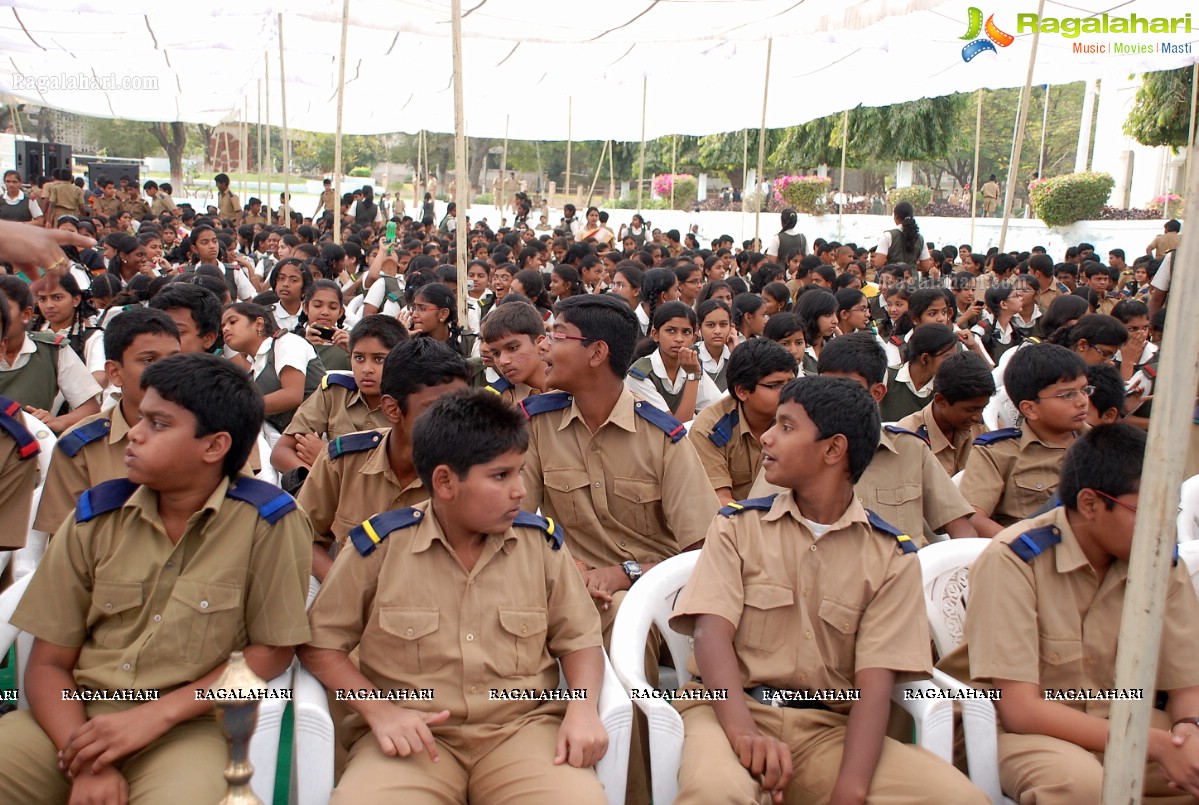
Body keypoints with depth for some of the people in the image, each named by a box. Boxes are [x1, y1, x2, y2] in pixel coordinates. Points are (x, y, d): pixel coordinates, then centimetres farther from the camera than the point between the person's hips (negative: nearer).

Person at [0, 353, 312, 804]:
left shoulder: (268, 523, -8)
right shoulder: (95, 518, 3)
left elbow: (273, 650, -3)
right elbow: (49, 664, 3)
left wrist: (155, 715, -11)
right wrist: (85, 763, -13)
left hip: (187, 728, -3)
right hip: (77, 718, 4)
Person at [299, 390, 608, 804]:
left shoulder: (542, 542, 3)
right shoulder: (379, 544, -3)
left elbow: (578, 639, 12)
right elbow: (319, 643, 6)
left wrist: (583, 708, -7)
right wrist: (378, 710, -8)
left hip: (522, 727, 1)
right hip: (416, 735, 0)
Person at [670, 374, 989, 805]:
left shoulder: (892, 555, 5)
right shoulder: (737, 525, 6)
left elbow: (875, 680, -5)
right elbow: (713, 632, -8)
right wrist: (742, 730, -27)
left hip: (827, 727, 3)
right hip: (731, 707, -3)